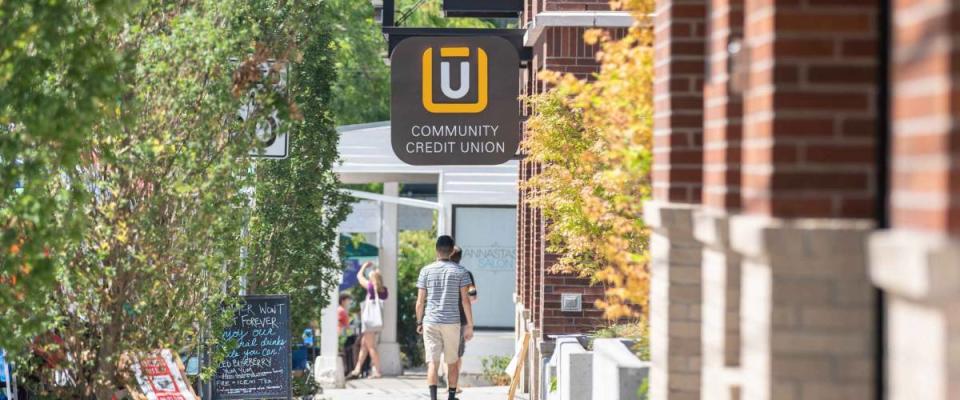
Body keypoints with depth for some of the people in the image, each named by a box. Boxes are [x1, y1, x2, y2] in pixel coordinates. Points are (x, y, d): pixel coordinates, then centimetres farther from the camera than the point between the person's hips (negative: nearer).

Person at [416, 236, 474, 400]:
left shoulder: (426, 271, 2)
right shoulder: (460, 271, 0)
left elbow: (420, 301, 1)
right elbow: (465, 300, -4)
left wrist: (419, 322, 14)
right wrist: (470, 325, 0)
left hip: (430, 322, 0)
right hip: (452, 322, 0)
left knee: (432, 362, -4)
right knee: (452, 362, 14)